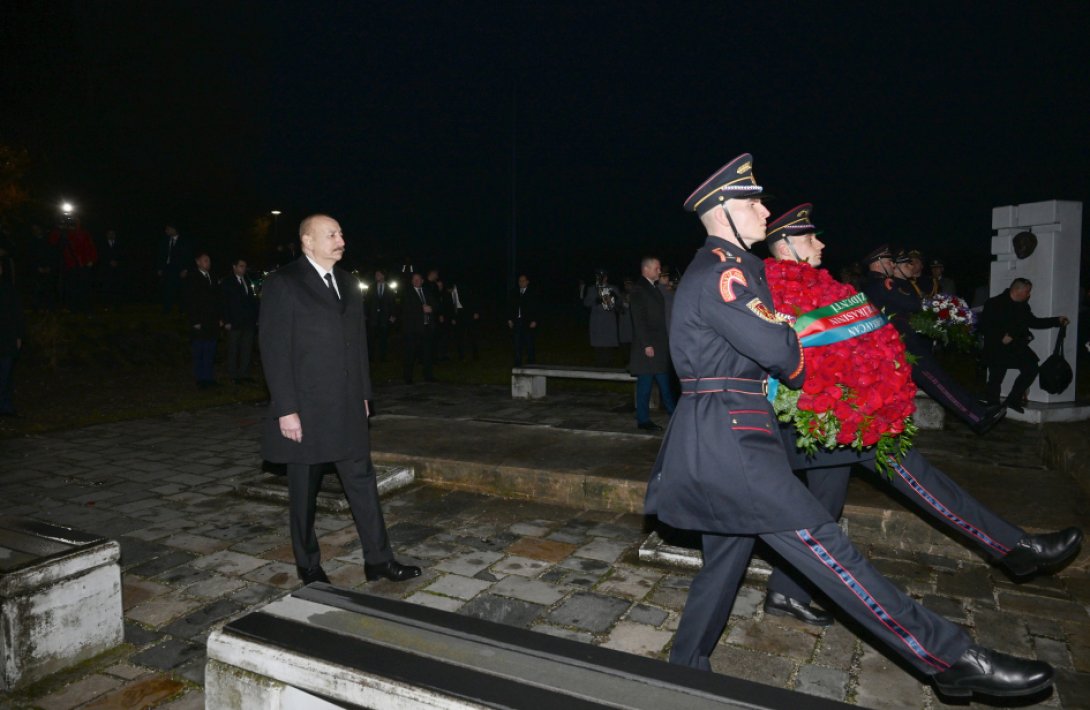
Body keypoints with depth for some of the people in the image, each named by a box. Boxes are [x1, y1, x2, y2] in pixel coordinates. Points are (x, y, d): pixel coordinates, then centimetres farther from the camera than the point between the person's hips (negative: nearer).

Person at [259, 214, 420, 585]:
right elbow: (274, 351, -12)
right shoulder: (282, 284, -8)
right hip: (304, 410, -5)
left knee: (362, 482, 8)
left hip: (348, 408, 6)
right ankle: (308, 566, 27)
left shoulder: (347, 283, 11)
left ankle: (378, 560, 18)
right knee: (304, 492, 9)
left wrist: (364, 395, 12)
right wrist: (286, 410, -16)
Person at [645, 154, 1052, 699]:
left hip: (716, 441, 11)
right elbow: (778, 347, -19)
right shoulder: (720, 273, -14)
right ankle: (952, 658, 0)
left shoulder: (723, 269, 21)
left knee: (726, 558, 17)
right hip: (728, 439, -11)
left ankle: (685, 669, 30)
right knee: (824, 546, -7)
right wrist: (798, 374, 2)